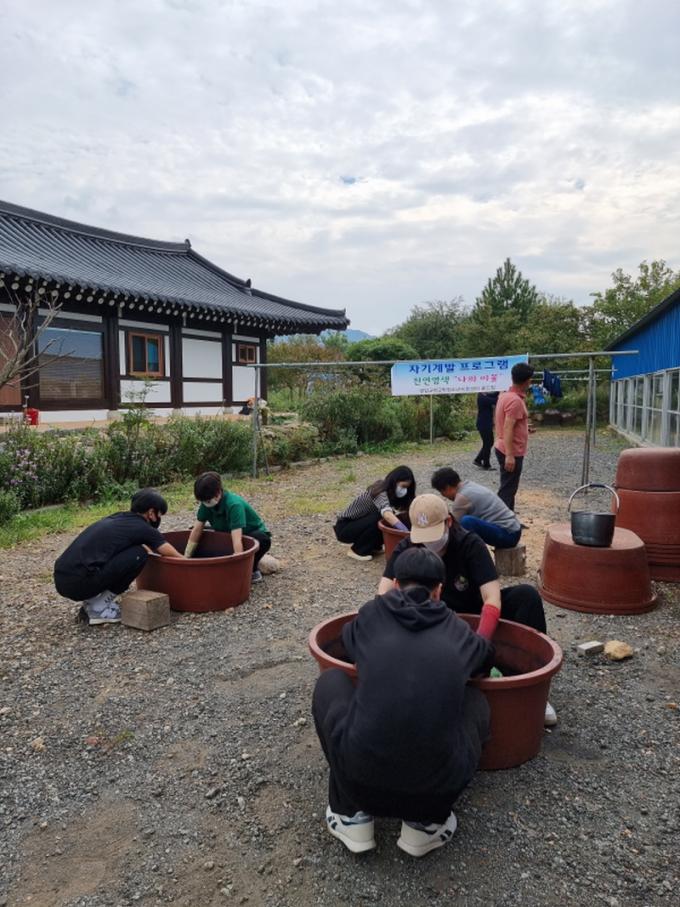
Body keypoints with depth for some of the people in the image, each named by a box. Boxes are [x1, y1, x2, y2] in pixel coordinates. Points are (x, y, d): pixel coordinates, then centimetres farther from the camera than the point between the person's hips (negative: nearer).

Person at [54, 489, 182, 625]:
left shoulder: (117, 518, 21)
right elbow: (176, 557, 10)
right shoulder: (143, 528, -2)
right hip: (79, 583, -9)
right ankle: (98, 608, 2)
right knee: (139, 554, -2)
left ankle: (92, 601, 14)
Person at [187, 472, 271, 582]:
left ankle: (252, 569, -9)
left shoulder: (234, 504, -36)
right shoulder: (206, 503, -17)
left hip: (253, 535, -6)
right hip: (228, 534, 6)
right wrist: (186, 557, -12)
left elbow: (237, 539, -43)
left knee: (263, 540, -38)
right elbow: (197, 530, -10)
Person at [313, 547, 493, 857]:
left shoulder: (371, 615, 7)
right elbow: (486, 657, 35)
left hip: (362, 778, 0)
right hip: (437, 786, 1)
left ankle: (351, 816, 23)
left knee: (331, 680, 24)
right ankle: (427, 822, 19)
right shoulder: (458, 631, 10)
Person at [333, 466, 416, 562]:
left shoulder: (390, 491, -2)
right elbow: (387, 515, -47)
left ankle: (373, 546, 10)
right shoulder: (381, 494, -28)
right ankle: (357, 550, -12)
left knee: (392, 520, -8)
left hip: (360, 523, 8)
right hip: (344, 528, -8)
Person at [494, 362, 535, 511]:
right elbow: (508, 429, -25)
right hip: (512, 453, -10)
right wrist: (510, 455, -27)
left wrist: (524, 428, 34)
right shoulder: (515, 400, -20)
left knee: (509, 488, 17)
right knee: (507, 490, -4)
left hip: (505, 449, 10)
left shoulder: (505, 395, 9)